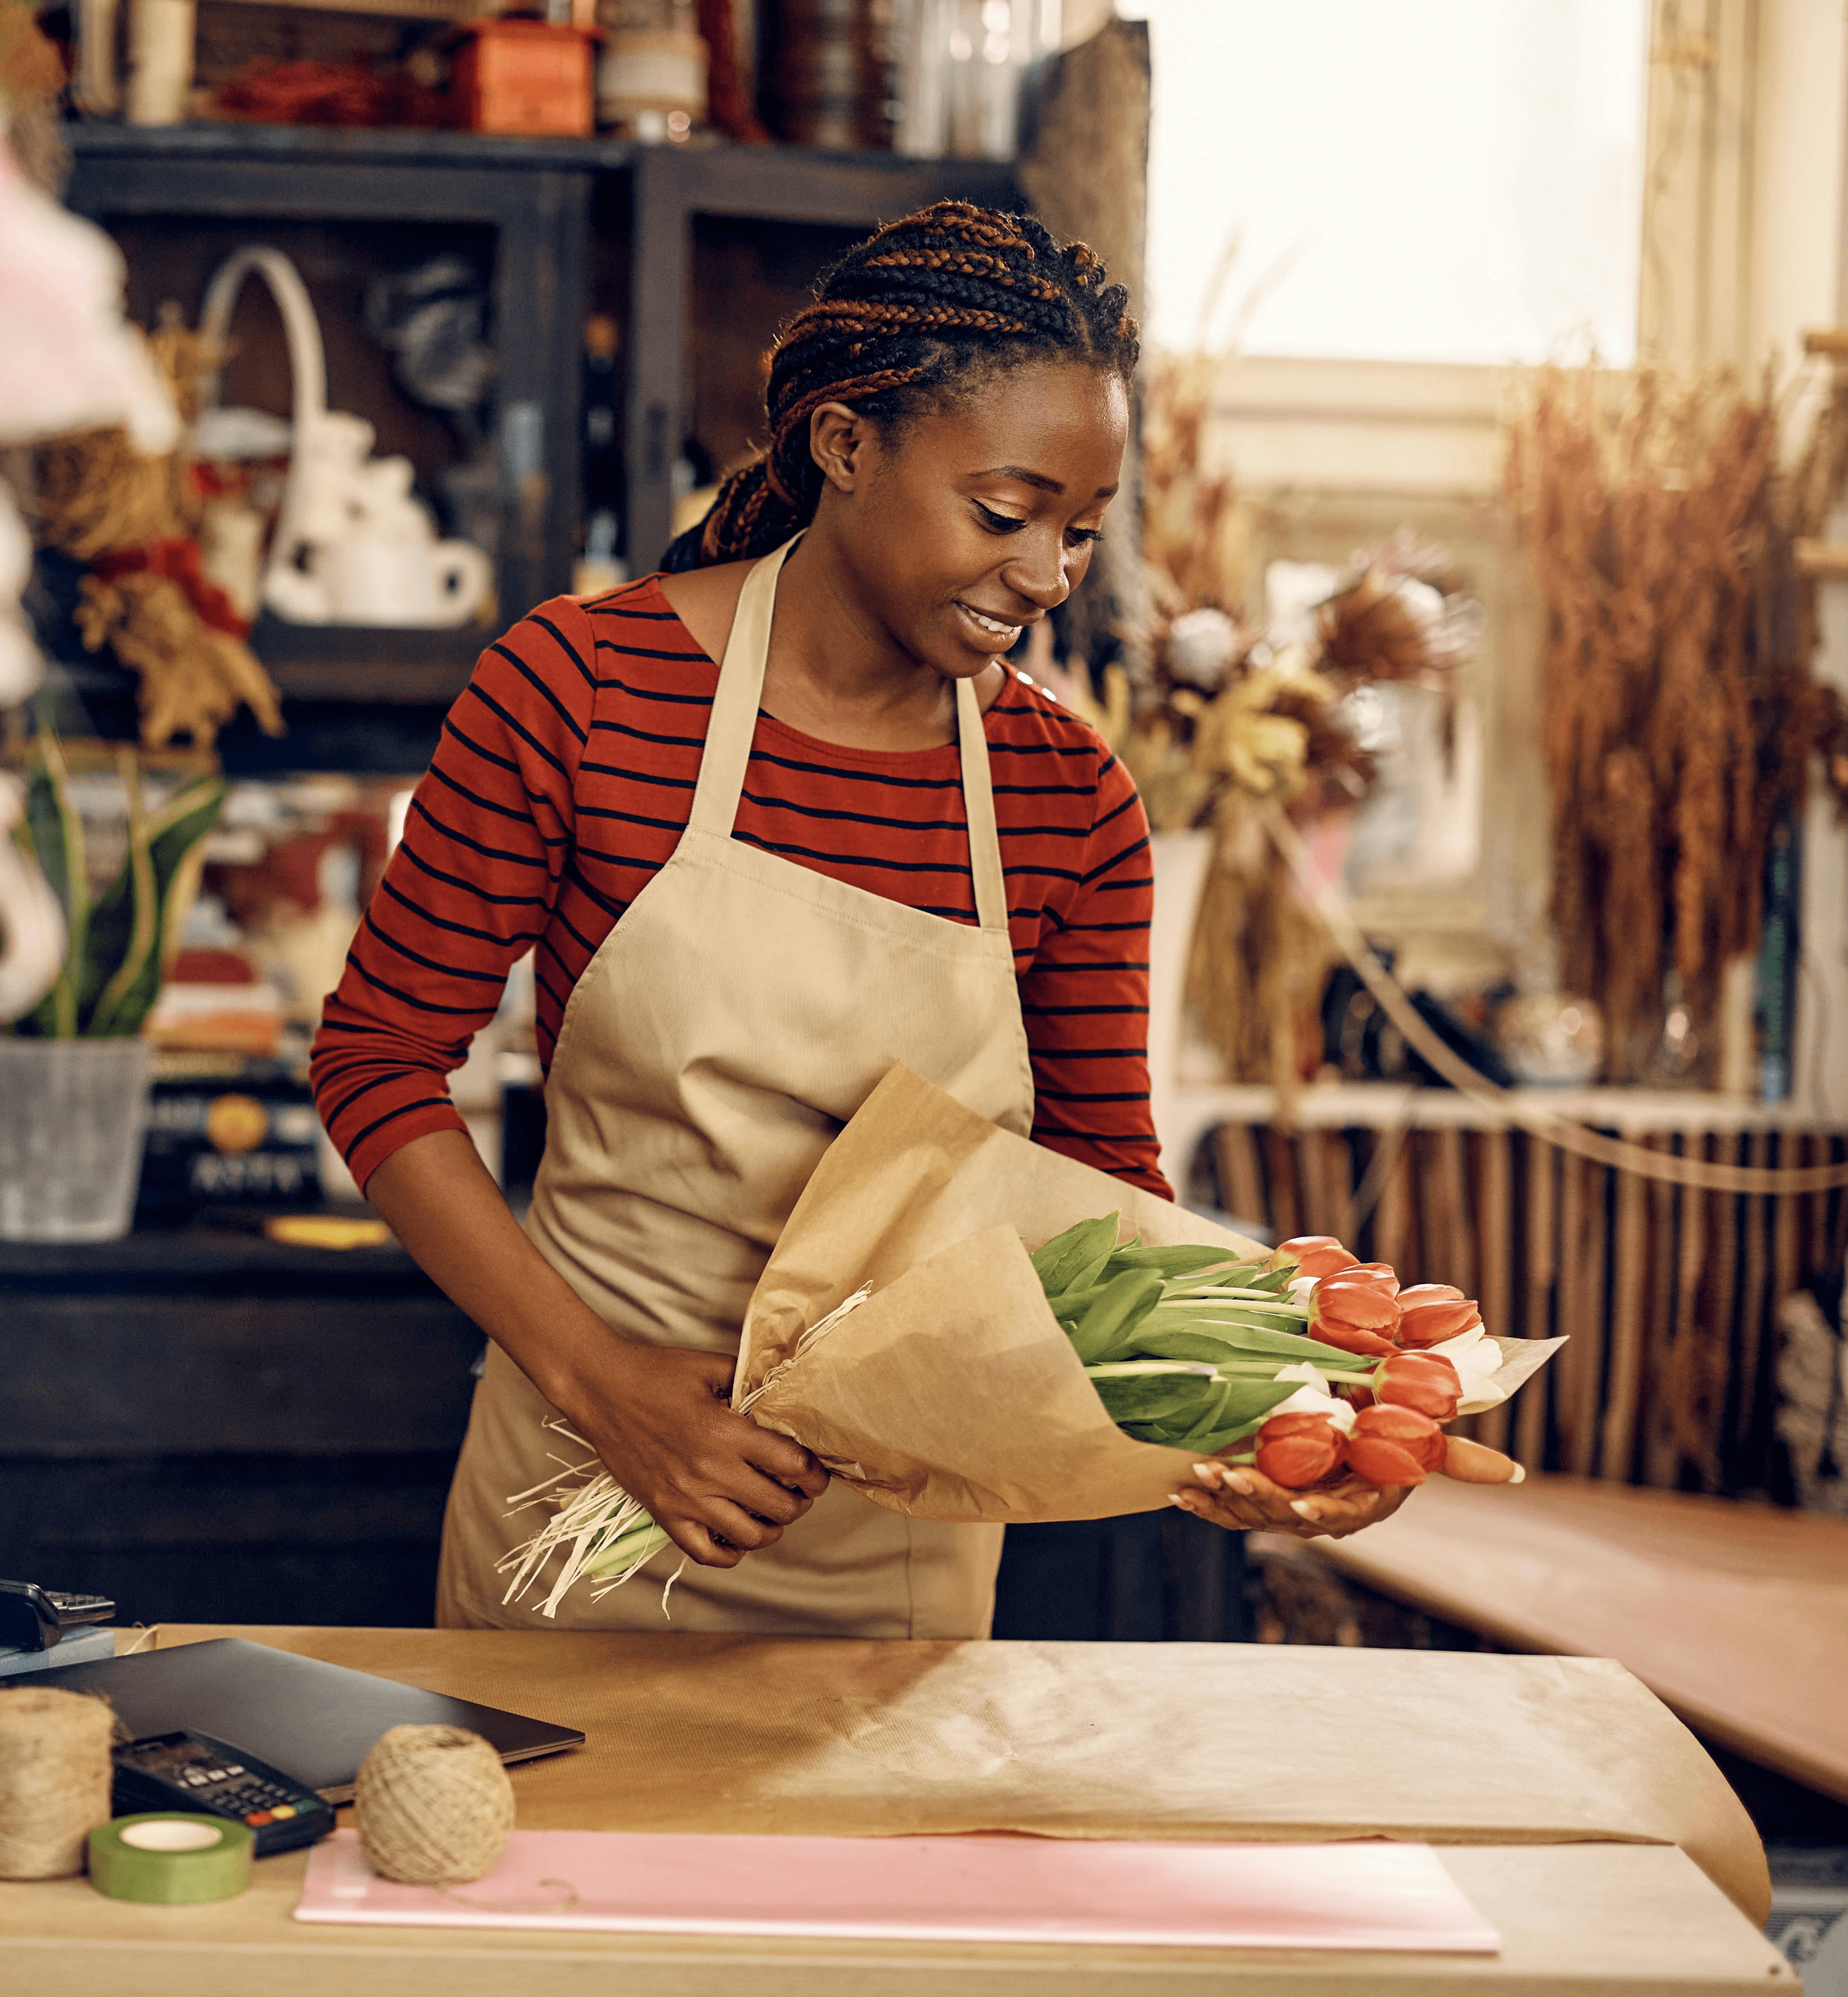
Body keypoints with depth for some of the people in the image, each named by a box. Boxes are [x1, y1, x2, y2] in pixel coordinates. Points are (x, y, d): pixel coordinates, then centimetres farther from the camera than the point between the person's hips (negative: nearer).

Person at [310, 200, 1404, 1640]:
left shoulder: (1073, 806, -5)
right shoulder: (581, 690, -14)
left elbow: (1103, 1179, 0)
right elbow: (379, 1058, -10)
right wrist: (594, 1375, -20)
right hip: (593, 1472, -2)